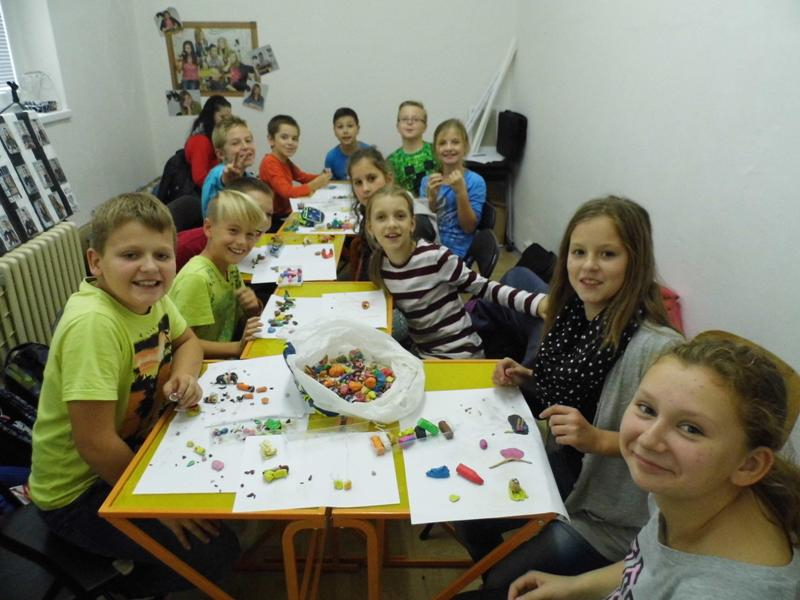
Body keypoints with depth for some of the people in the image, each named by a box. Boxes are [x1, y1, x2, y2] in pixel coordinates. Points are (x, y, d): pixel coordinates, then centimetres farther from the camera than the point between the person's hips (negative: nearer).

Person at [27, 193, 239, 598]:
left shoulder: (148, 296, -9)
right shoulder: (93, 324, -33)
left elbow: (187, 341, 12)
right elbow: (95, 444, -31)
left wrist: (183, 376, -12)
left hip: (133, 448, 8)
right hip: (80, 492, -8)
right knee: (215, 551, -14)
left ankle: (134, 560, 27)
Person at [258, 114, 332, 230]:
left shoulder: (286, 161, 10)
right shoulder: (270, 163, -18)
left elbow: (303, 177, 16)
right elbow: (287, 192, -27)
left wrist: (321, 177, -5)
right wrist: (315, 185, -30)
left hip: (286, 214, 9)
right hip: (274, 220, -9)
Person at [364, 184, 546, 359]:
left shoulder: (436, 257, -20)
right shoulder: (378, 264, -4)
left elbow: (485, 289, -18)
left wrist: (539, 303, -28)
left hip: (460, 355, -5)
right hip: (421, 354, 6)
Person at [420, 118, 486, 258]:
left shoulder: (475, 182, -5)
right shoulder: (427, 181, 5)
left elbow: (469, 227, -7)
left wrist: (461, 192, -18)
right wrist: (432, 197, -14)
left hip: (456, 254, -3)